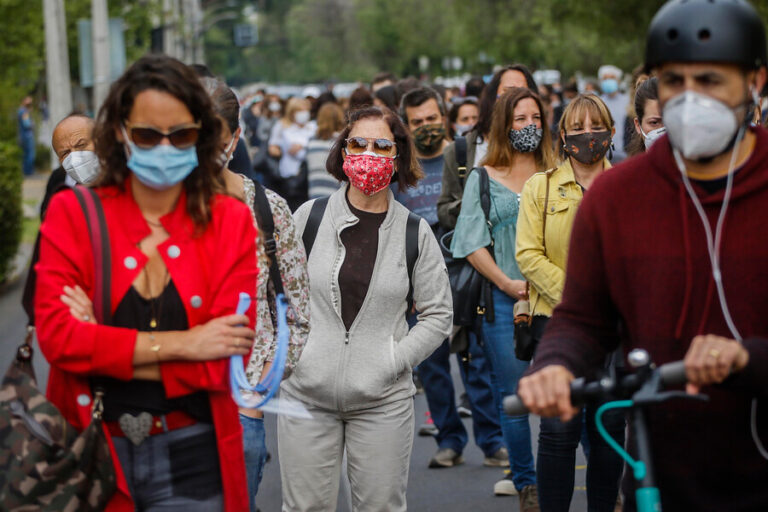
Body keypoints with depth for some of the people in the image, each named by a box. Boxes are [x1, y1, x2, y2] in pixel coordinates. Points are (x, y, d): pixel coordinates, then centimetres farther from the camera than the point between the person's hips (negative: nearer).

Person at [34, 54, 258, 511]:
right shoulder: (73, 213, -1)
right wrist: (178, 344, -17)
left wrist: (103, 347, -14)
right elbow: (55, 334, -13)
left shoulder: (230, 221, -1)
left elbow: (225, 358, -11)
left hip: (192, 460, 0)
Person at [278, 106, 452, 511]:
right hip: (307, 393, 0)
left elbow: (438, 315, 5)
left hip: (382, 400, 0)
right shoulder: (309, 216, 2)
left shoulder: (415, 232, 2)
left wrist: (393, 361, -6)